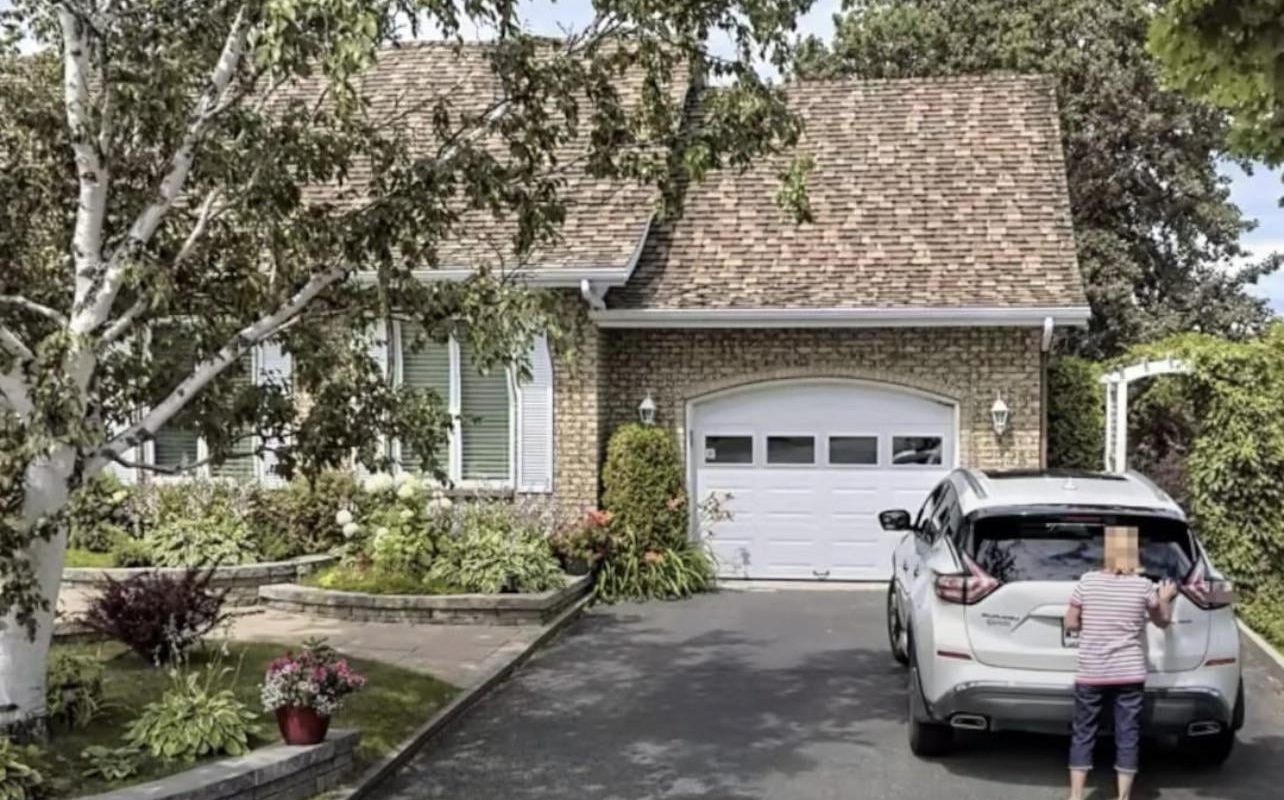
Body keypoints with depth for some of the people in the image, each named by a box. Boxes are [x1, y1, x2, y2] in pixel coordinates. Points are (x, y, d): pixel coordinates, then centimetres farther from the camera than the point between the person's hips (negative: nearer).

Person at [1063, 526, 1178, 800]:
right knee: (1127, 737, 7)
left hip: (1090, 674, 0)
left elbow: (1071, 623, -1)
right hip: (1130, 674, 0)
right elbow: (1163, 621, 12)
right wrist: (1166, 599, 30)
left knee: (1083, 734, 9)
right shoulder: (1144, 586, -4)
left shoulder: (1087, 582, -5)